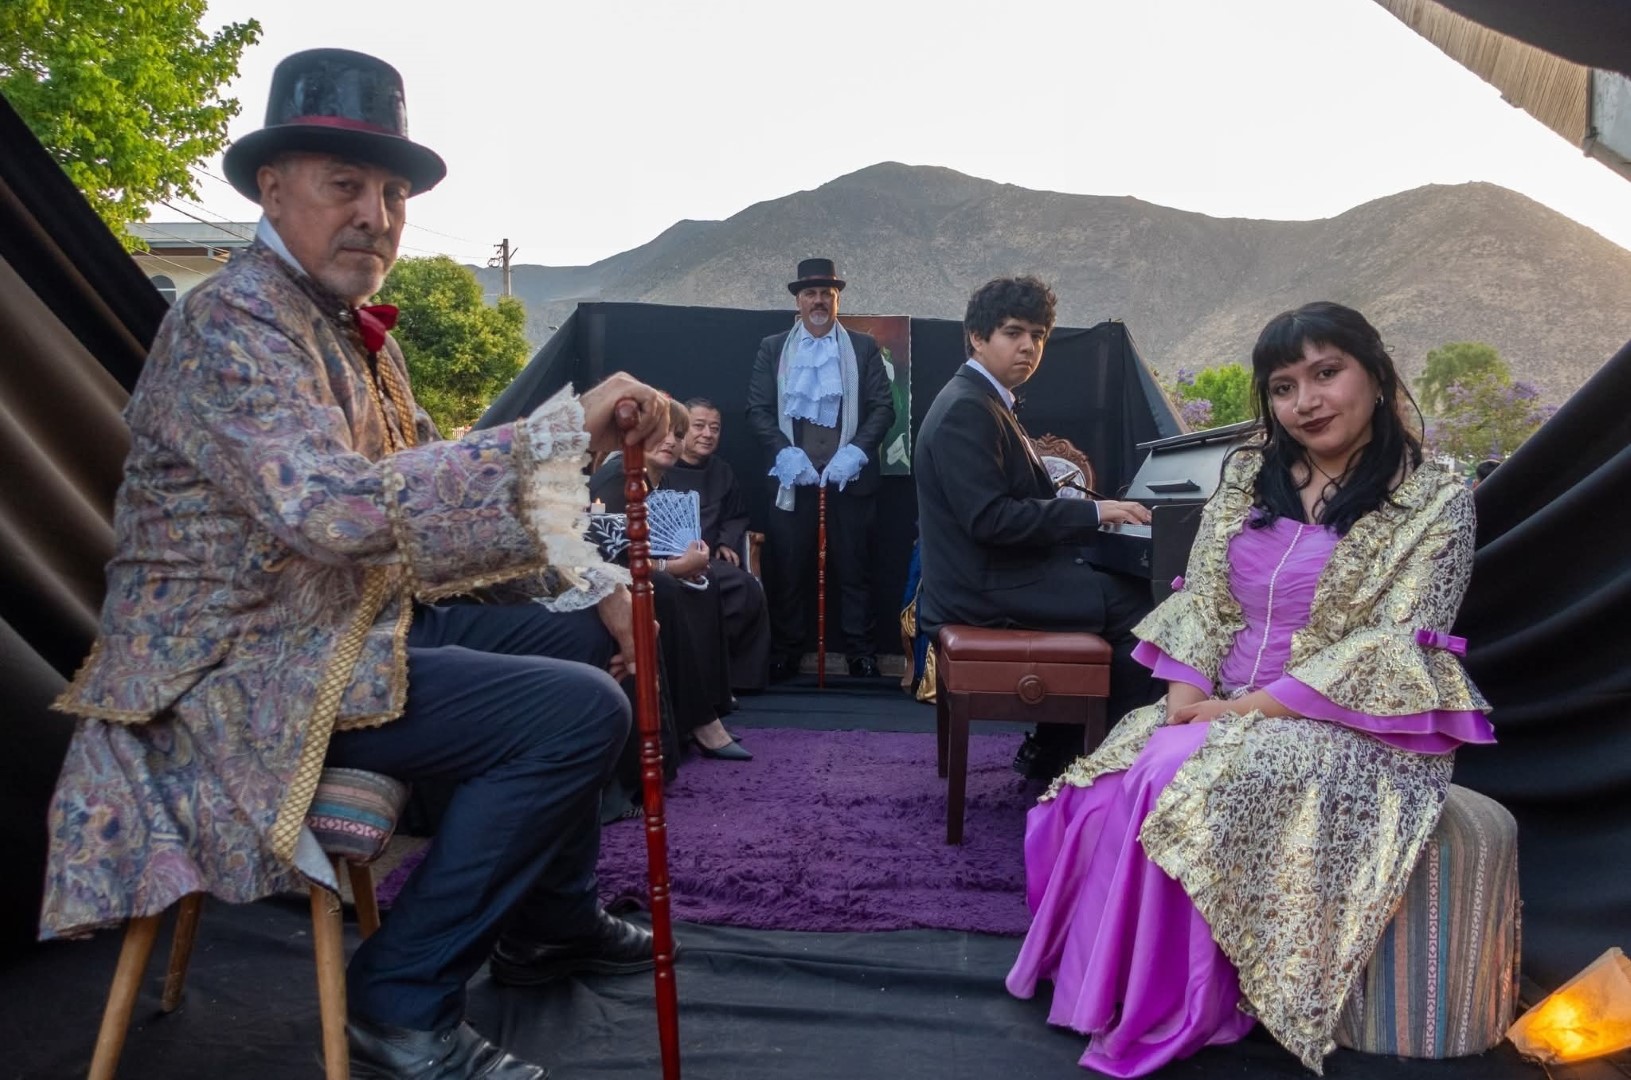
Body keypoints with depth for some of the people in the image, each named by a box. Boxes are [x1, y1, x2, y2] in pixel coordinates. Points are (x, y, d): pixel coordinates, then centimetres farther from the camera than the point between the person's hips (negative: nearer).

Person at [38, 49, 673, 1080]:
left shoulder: (353, 327, 11)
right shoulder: (231, 325, -19)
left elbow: (435, 483, 13)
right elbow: (334, 507, -36)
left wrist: (594, 584, 3)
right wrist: (562, 432, -37)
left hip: (358, 624, 10)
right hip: (245, 676, -10)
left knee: (588, 642, 12)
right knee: (579, 712, -21)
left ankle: (548, 919, 22)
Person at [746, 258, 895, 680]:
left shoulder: (864, 347, 9)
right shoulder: (772, 348, 10)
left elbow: (883, 407, 2)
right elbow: (758, 409, 3)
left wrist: (856, 451, -12)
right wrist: (785, 452, -12)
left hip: (850, 476, 0)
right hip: (793, 476, 1)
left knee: (854, 568, 4)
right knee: (788, 569, 3)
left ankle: (861, 655, 12)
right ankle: (785, 655, 14)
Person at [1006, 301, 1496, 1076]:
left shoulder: (1435, 501, -5)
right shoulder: (1248, 474, 10)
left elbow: (1396, 645, -13)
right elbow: (1199, 596, 8)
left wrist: (1261, 706, -19)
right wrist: (1187, 691, -10)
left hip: (1348, 725, -5)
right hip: (1221, 707, 5)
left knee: (1184, 793, -30)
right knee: (1107, 790, -20)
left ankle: (1174, 1013, -11)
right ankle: (1105, 987, -3)